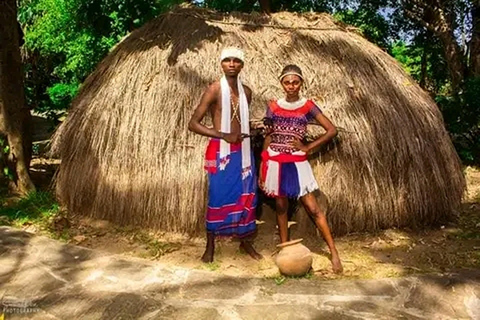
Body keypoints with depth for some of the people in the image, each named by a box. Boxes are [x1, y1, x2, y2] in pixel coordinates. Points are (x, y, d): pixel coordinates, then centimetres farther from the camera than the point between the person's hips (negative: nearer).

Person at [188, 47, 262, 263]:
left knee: (246, 196, 10)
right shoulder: (214, 90, -10)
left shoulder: (246, 91, 9)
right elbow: (193, 124, -13)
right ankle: (210, 247, 17)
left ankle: (245, 241, 28)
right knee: (218, 198, 0)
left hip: (243, 150, 6)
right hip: (220, 152, -5)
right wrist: (224, 135, -19)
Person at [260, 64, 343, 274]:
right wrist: (262, 168, 5)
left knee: (313, 208, -3)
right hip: (276, 163, 2)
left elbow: (332, 130, -3)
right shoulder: (273, 106, 3)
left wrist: (308, 147, -6)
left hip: (297, 163, -2)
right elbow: (268, 138, 7)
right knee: (281, 206, 11)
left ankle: (334, 252, 6)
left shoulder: (308, 106, -2)